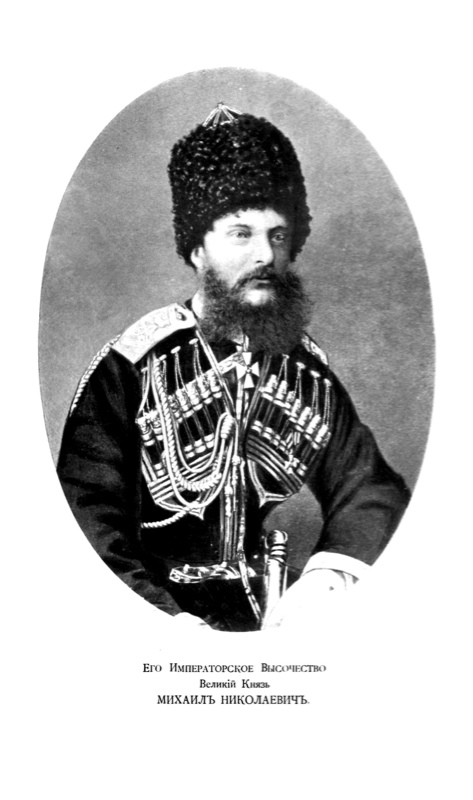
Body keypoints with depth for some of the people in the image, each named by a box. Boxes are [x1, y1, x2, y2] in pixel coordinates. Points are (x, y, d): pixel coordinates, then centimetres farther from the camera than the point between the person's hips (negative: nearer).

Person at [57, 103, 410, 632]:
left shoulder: (311, 371, 11)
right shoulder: (132, 368, -2)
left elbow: (369, 490, 11)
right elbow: (88, 517, -7)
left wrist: (326, 575, -9)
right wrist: (168, 620, -20)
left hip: (290, 625, 4)